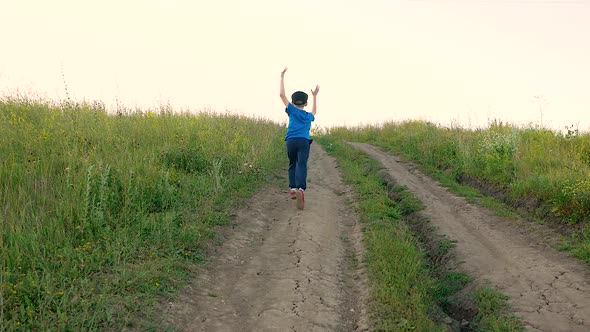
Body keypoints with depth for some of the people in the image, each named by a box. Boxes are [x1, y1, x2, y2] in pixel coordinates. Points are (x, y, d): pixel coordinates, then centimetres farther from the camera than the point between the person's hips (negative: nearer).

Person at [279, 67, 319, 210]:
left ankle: (292, 188, 7)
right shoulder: (309, 116, 21)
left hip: (291, 141, 0)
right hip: (304, 142, 0)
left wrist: (282, 77, 20)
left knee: (293, 164, 19)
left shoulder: (292, 110, 13)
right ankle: (301, 188, -38)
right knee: (301, 165, -15)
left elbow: (282, 95, 13)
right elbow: (314, 112, 48)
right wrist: (315, 96, 55)